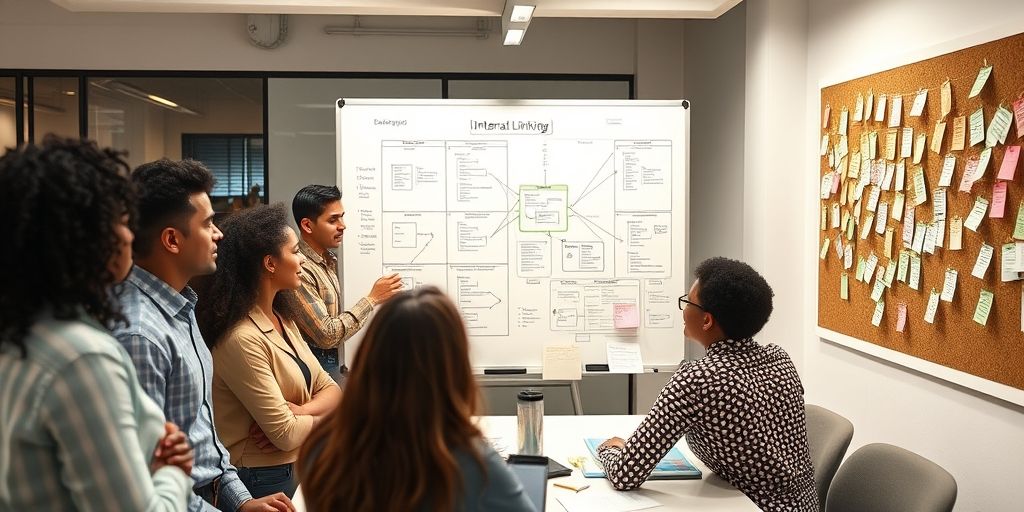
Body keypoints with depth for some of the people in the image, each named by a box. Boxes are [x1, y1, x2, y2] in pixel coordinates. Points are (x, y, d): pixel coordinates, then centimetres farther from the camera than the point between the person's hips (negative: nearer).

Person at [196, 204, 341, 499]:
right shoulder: (242, 338, -24)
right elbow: (285, 435, -24)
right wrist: (321, 416, -6)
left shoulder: (282, 319, 4)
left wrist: (300, 412, -17)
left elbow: (331, 390, 2)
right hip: (264, 481, -8)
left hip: (299, 470, 8)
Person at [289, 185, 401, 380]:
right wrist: (372, 299, -17)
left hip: (334, 367, 8)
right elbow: (326, 335, -22)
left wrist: (341, 368, 15)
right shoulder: (300, 270, -20)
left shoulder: (329, 261, 8)